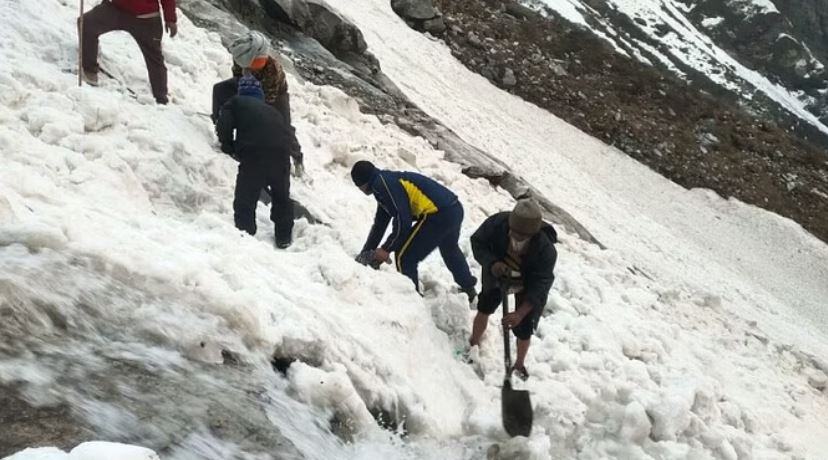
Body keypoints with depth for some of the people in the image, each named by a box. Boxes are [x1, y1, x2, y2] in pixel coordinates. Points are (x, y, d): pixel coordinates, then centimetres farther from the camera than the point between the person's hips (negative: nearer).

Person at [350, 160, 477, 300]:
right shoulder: (387, 181, 20)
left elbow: (402, 220, -17)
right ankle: (470, 290, 57)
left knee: (404, 257, -2)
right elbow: (380, 224, 23)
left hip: (439, 214, -11)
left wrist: (387, 248, -6)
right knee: (450, 250, 36)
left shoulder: (383, 184, -12)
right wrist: (365, 252, 23)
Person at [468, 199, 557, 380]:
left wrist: (520, 313, -44)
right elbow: (477, 242, -19)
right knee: (484, 308, 14)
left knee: (523, 328, 1)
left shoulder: (546, 249, -40)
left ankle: (519, 365, 31)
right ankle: (473, 346, 41)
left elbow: (540, 286, -35)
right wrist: (492, 264, -38)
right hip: (497, 274, 2)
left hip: (528, 287, -2)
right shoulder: (497, 223, -36)